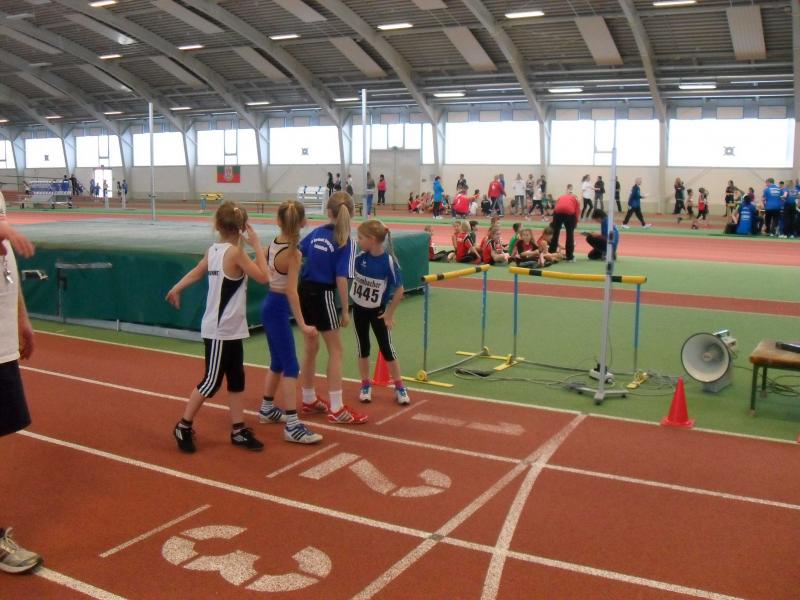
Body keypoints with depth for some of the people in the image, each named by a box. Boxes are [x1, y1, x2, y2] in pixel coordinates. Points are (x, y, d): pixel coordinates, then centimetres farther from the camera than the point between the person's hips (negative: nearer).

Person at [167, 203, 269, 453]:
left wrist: (176, 289, 34)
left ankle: (238, 430, 20)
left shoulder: (213, 250, 6)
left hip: (231, 330, 9)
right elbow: (263, 277, -15)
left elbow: (196, 272, 18)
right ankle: (183, 428, 14)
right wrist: (257, 244, -10)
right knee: (211, 382, 1)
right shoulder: (235, 252, -18)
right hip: (219, 332, -9)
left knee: (236, 380, 13)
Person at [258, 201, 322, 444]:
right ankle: (292, 426, -6)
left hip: (270, 304, 9)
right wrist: (302, 324, -24)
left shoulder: (273, 244, 2)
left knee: (278, 362, 22)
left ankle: (267, 409, 37)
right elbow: (291, 291, -23)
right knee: (291, 367, -6)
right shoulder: (293, 253, -19)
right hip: (279, 308, -9)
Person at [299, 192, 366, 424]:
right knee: (335, 350, 2)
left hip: (303, 291, 6)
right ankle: (336, 409, 2)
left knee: (310, 348, 18)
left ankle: (308, 400, 31)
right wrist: (345, 311, -9)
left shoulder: (317, 232, 5)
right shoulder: (346, 242, -11)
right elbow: (341, 279, -15)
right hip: (323, 295, -6)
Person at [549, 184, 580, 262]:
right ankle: (569, 257, 20)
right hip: (569, 213, -1)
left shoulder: (560, 197, 34)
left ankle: (551, 255, 26)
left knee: (555, 234, 18)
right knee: (570, 235, 15)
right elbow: (577, 211, 16)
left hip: (558, 212, 2)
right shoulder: (574, 198, 29)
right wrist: (575, 222, 21)